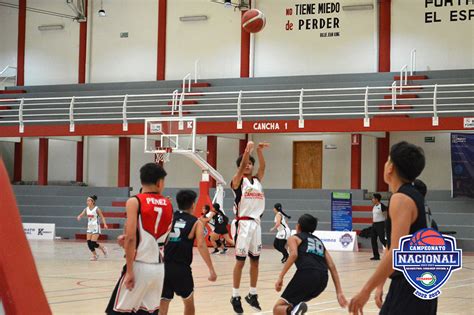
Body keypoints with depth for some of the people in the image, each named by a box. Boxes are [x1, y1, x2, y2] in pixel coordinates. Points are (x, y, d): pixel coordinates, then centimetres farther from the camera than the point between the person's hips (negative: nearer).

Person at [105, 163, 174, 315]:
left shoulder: (134, 201, -7)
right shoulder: (168, 204, 9)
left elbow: (131, 238, -16)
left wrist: (129, 271, -14)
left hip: (139, 266, -5)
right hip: (159, 268, 5)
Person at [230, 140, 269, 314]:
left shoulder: (257, 180, 12)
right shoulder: (237, 181, -1)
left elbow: (262, 166, -4)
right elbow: (241, 167, -19)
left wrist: (259, 150, -20)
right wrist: (247, 150, -33)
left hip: (256, 223, 5)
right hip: (243, 223, -5)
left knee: (255, 260, 9)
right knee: (240, 261, -4)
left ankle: (252, 294, 18)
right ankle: (235, 296, 3)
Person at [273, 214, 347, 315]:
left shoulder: (294, 238, 19)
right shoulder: (319, 242, 32)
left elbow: (294, 255, -6)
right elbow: (332, 267, 19)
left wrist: (280, 277, -9)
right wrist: (339, 292, 15)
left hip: (306, 274, -6)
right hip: (322, 280, 6)